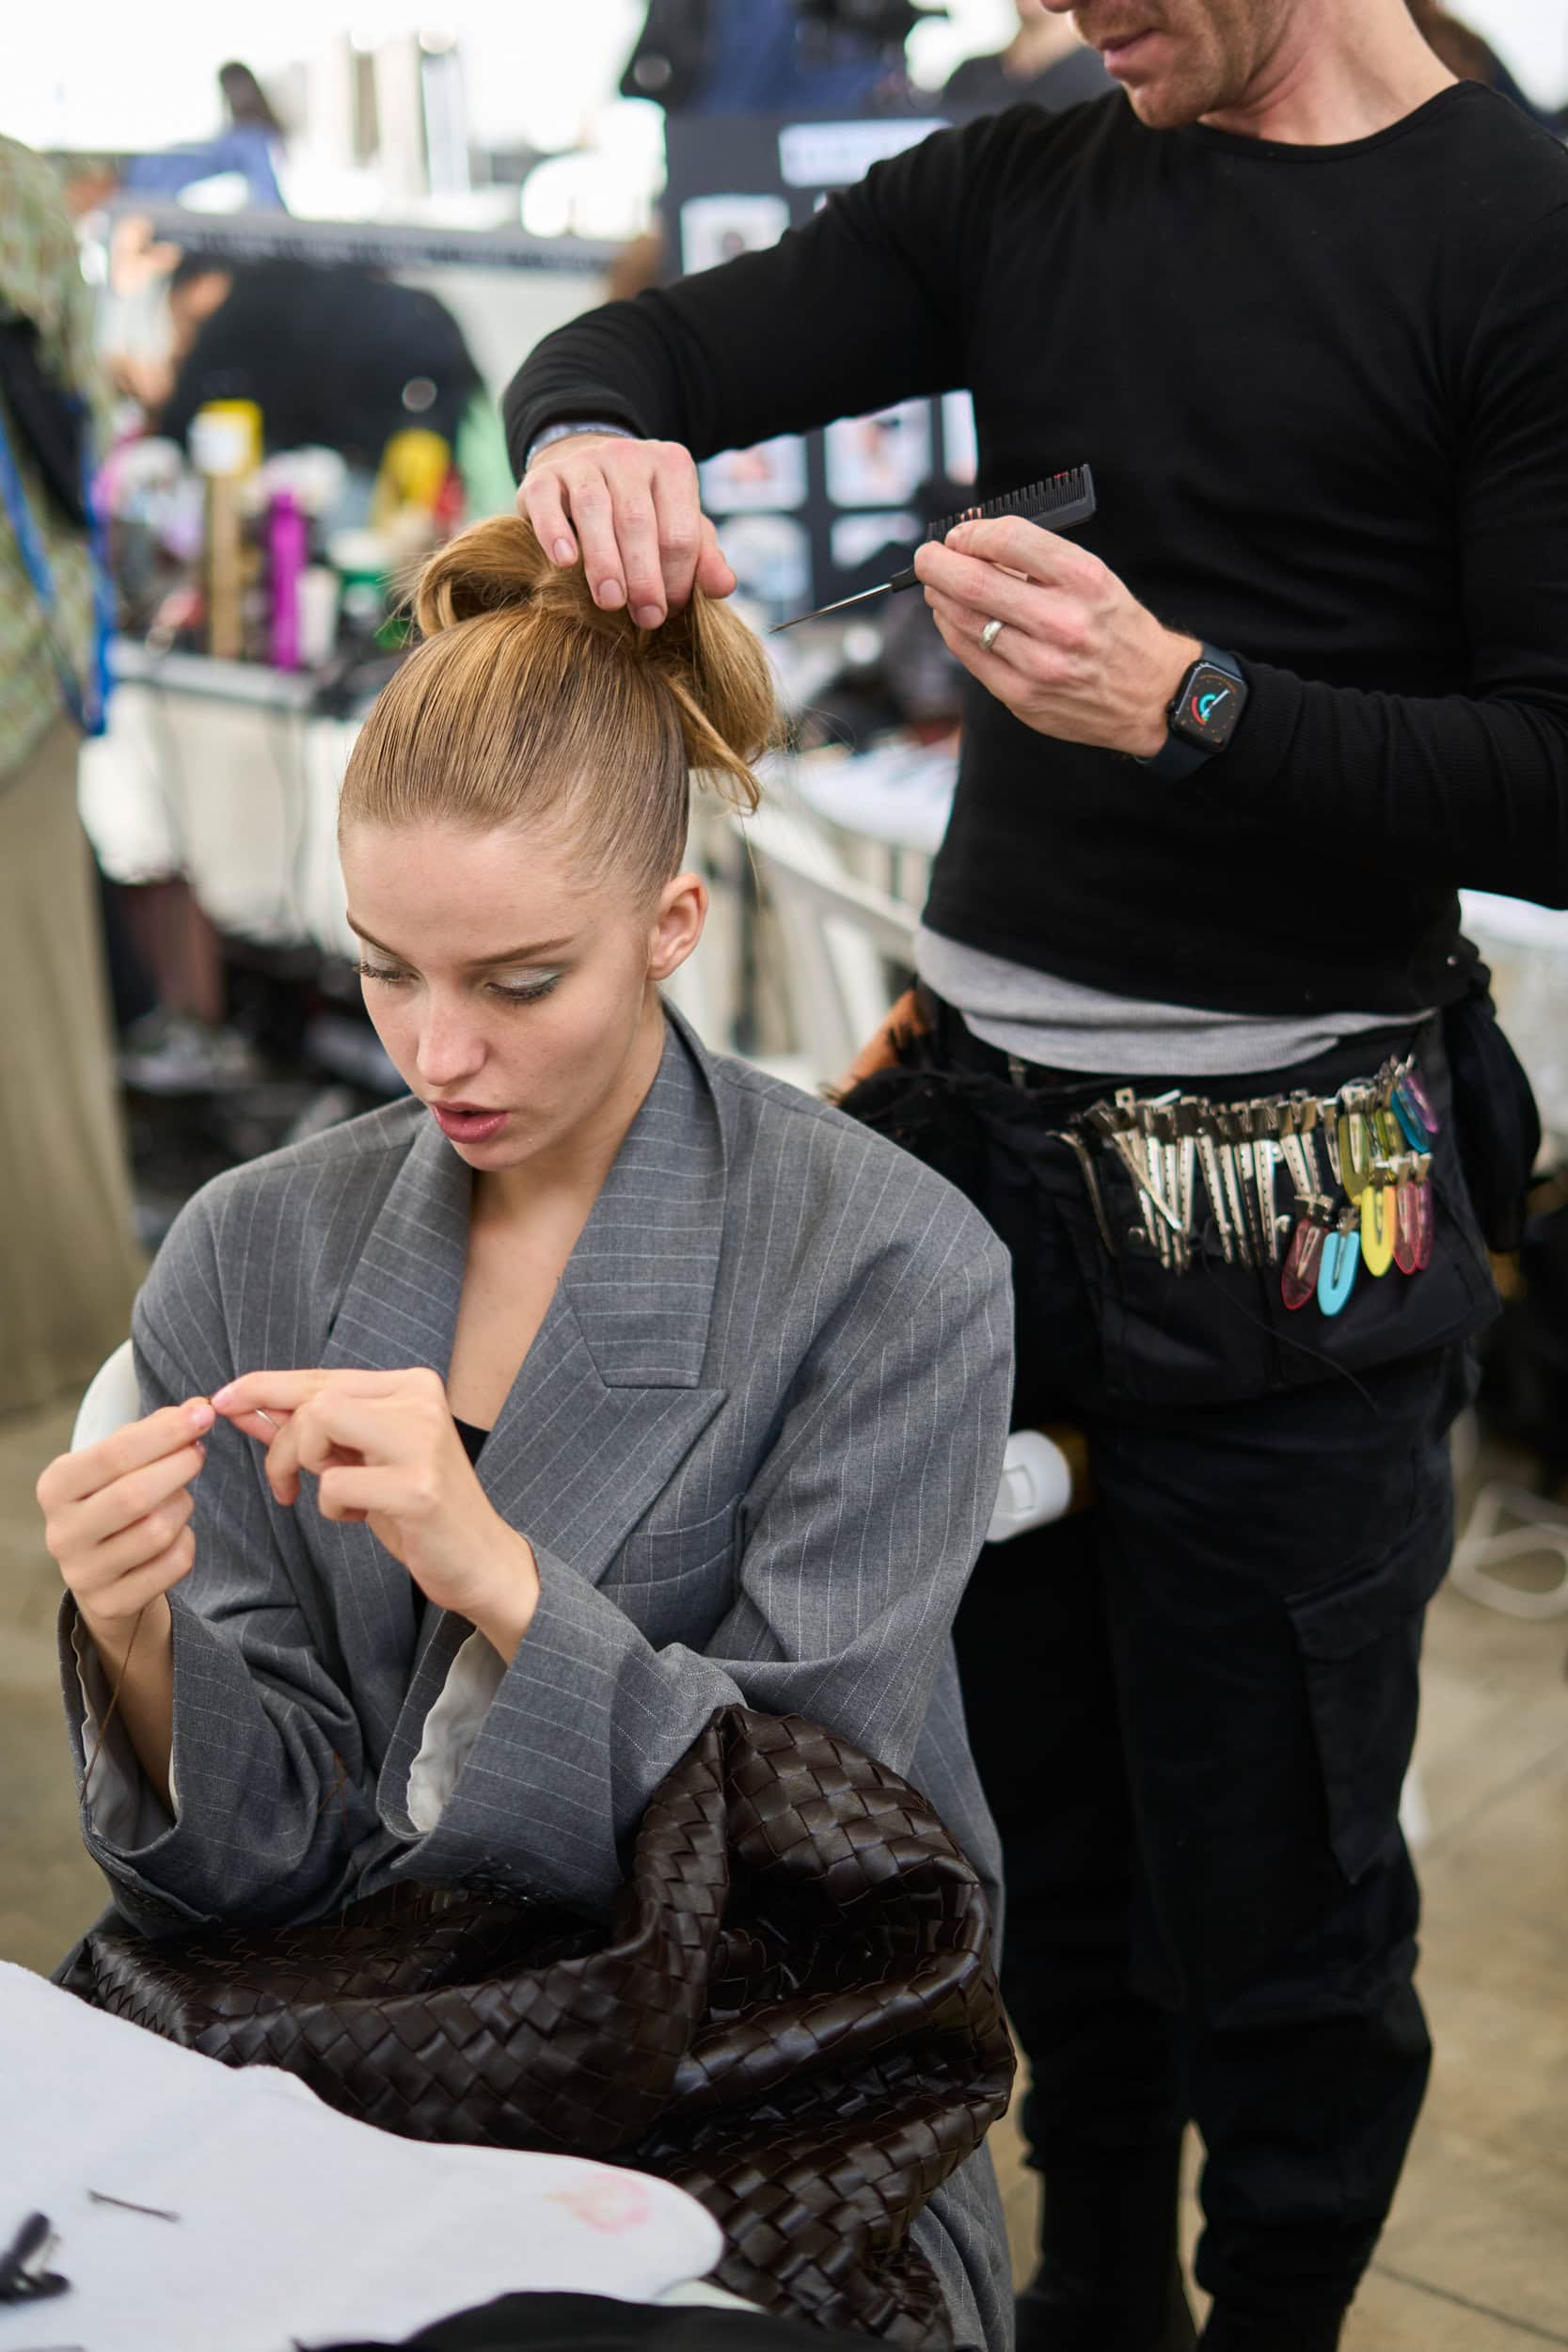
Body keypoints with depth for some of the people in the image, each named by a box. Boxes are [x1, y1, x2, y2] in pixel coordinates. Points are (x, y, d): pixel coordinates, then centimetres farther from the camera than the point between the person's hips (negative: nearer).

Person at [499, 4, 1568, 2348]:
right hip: (985, 1128, 5)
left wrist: (1188, 702, -22)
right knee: (1041, 1846, 17)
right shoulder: (1021, 192, 9)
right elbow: (653, 347, 7)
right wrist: (587, 436, -15)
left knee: (1273, 1911, 6)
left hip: (1284, 1210, -5)